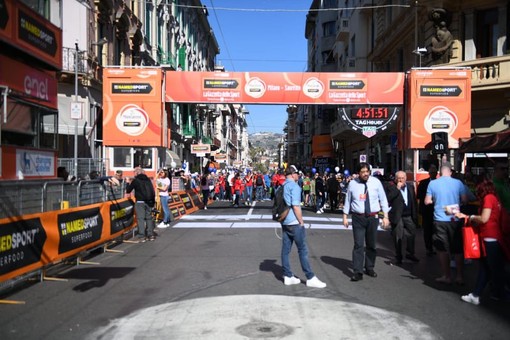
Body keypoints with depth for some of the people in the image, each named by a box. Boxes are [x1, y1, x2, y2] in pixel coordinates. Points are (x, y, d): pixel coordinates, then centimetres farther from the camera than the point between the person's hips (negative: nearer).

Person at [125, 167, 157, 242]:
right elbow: (153, 191, 12)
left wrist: (128, 183, 19)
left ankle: (142, 236, -5)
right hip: (149, 202, 5)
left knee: (141, 218, -2)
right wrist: (153, 201, 19)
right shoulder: (148, 180, 10)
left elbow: (128, 191, 3)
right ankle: (150, 235, 13)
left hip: (140, 202, -5)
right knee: (149, 218, 11)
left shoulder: (135, 180, -4)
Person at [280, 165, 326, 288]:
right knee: (303, 250, -3)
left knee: (285, 249, 8)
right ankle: (310, 278, 2)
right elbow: (296, 206, -17)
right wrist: (301, 221, -10)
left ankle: (288, 276, 13)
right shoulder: (294, 186, -12)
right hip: (294, 222, -8)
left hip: (284, 222, 8)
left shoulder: (282, 187, 13)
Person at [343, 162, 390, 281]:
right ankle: (358, 272, -2)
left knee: (371, 244, 14)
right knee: (358, 245, -6)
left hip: (373, 217, 2)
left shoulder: (376, 182, -2)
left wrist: (385, 216, -1)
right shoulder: (352, 183, -3)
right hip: (358, 218, -1)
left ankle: (369, 268, 29)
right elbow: (348, 200, 6)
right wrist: (345, 217, 6)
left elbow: (383, 199, 2)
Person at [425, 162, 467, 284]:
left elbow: (427, 201, 0)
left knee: (443, 249, 9)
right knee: (458, 250, 11)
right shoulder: (458, 183, -5)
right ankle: (460, 277, 17)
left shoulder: (432, 183, -4)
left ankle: (447, 276, 15)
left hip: (440, 220, -1)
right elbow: (464, 200, -1)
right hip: (455, 220, 1)